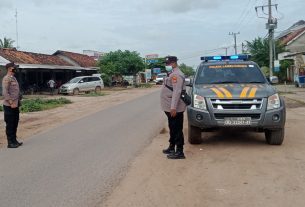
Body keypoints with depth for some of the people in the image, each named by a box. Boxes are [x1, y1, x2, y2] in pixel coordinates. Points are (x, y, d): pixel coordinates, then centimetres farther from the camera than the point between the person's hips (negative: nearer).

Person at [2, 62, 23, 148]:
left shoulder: (14, 78, 15)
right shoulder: (6, 78, -12)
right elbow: (5, 92, -19)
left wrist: (18, 102, 15)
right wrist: (11, 103, -21)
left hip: (15, 105, 9)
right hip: (9, 106, -9)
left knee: (15, 123, 14)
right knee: (10, 124, -1)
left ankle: (14, 140, 23)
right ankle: (10, 143, 6)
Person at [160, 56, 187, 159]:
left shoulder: (176, 75, -16)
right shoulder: (172, 74, 19)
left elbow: (177, 92, -24)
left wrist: (173, 107, -29)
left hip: (175, 108, -11)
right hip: (170, 108, 11)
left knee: (177, 129, -7)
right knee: (172, 128, 19)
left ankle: (179, 152, -2)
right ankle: (172, 147, 32)